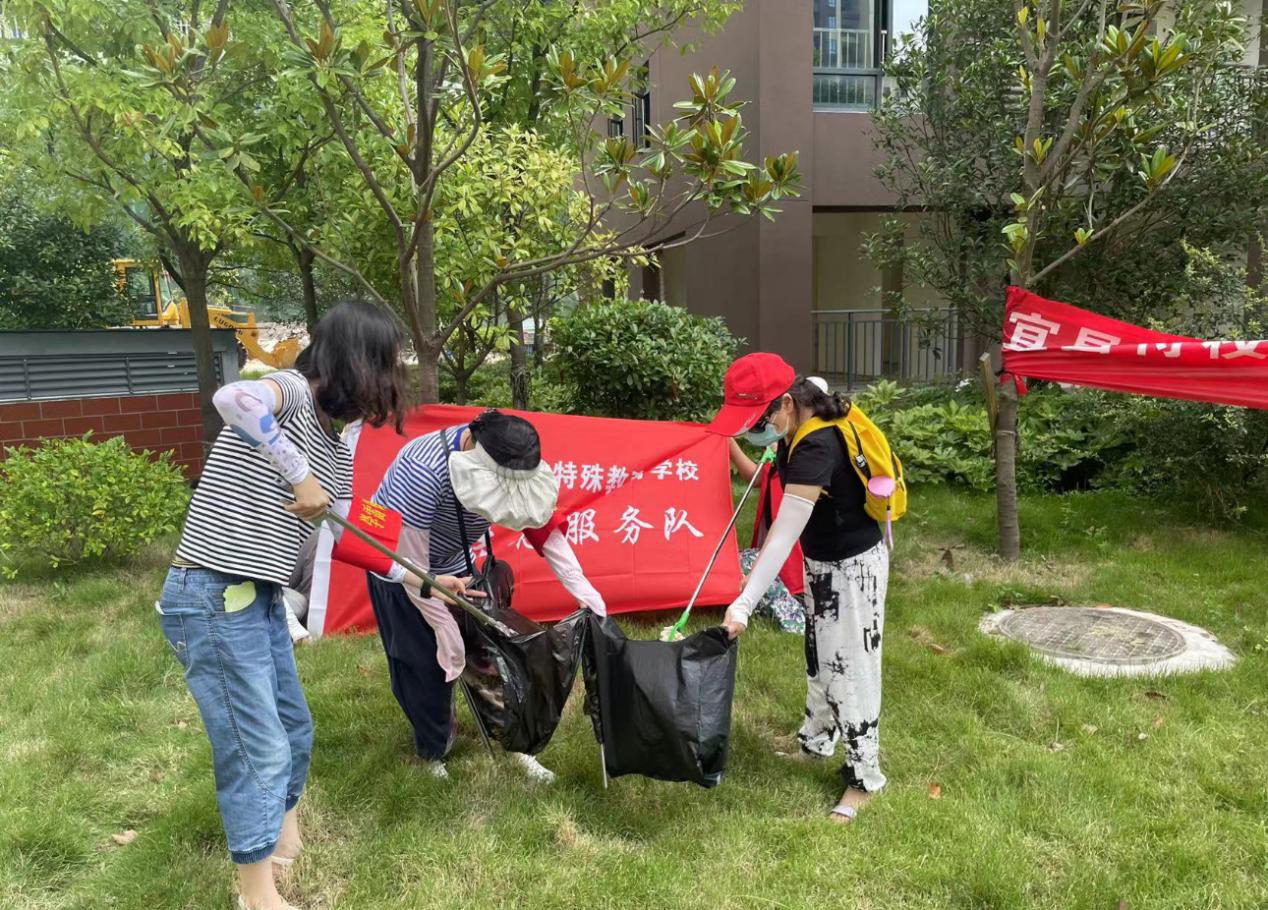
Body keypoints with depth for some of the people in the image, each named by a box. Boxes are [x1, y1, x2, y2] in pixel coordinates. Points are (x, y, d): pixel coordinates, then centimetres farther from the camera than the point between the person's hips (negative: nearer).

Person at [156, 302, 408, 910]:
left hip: (259, 602, 9)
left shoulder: (334, 449, 11)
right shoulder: (292, 391, -14)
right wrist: (302, 475, -28)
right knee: (258, 752, 0)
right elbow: (231, 398, -38)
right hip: (212, 600, -9)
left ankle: (285, 844, 45)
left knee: (293, 730, 21)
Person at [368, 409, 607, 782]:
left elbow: (542, 526, -13)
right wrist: (444, 625, -26)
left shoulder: (511, 468, -21)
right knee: (423, 664, -2)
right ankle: (433, 751, 20)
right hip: (398, 568, -5)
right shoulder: (424, 471, -39)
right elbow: (408, 563, -32)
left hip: (453, 564, 5)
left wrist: (582, 589, -21)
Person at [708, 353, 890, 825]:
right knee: (818, 653, 22)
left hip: (853, 565, -9)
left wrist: (743, 605, -41)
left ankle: (863, 777, 18)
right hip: (822, 561, 9)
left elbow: (782, 538, -39)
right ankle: (818, 738, 43)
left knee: (850, 667, 1)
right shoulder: (806, 421, -9)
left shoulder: (815, 448, -35)